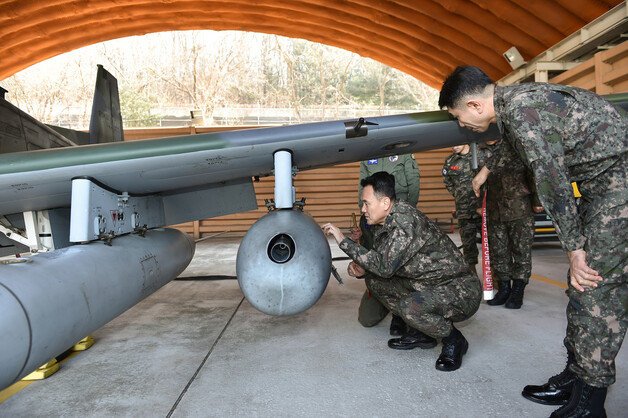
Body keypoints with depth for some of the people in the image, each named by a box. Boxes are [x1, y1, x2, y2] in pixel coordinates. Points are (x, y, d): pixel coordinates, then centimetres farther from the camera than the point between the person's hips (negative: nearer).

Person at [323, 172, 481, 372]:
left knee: (411, 307, -34)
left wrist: (343, 241, -25)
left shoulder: (405, 219, -25)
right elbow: (382, 265, 12)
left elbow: (385, 266, -29)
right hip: (429, 286, 9)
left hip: (462, 290, -9)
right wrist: (362, 270, -11)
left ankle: (454, 340, -2)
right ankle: (420, 333, 13)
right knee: (375, 280, 2)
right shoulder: (388, 224, 3)